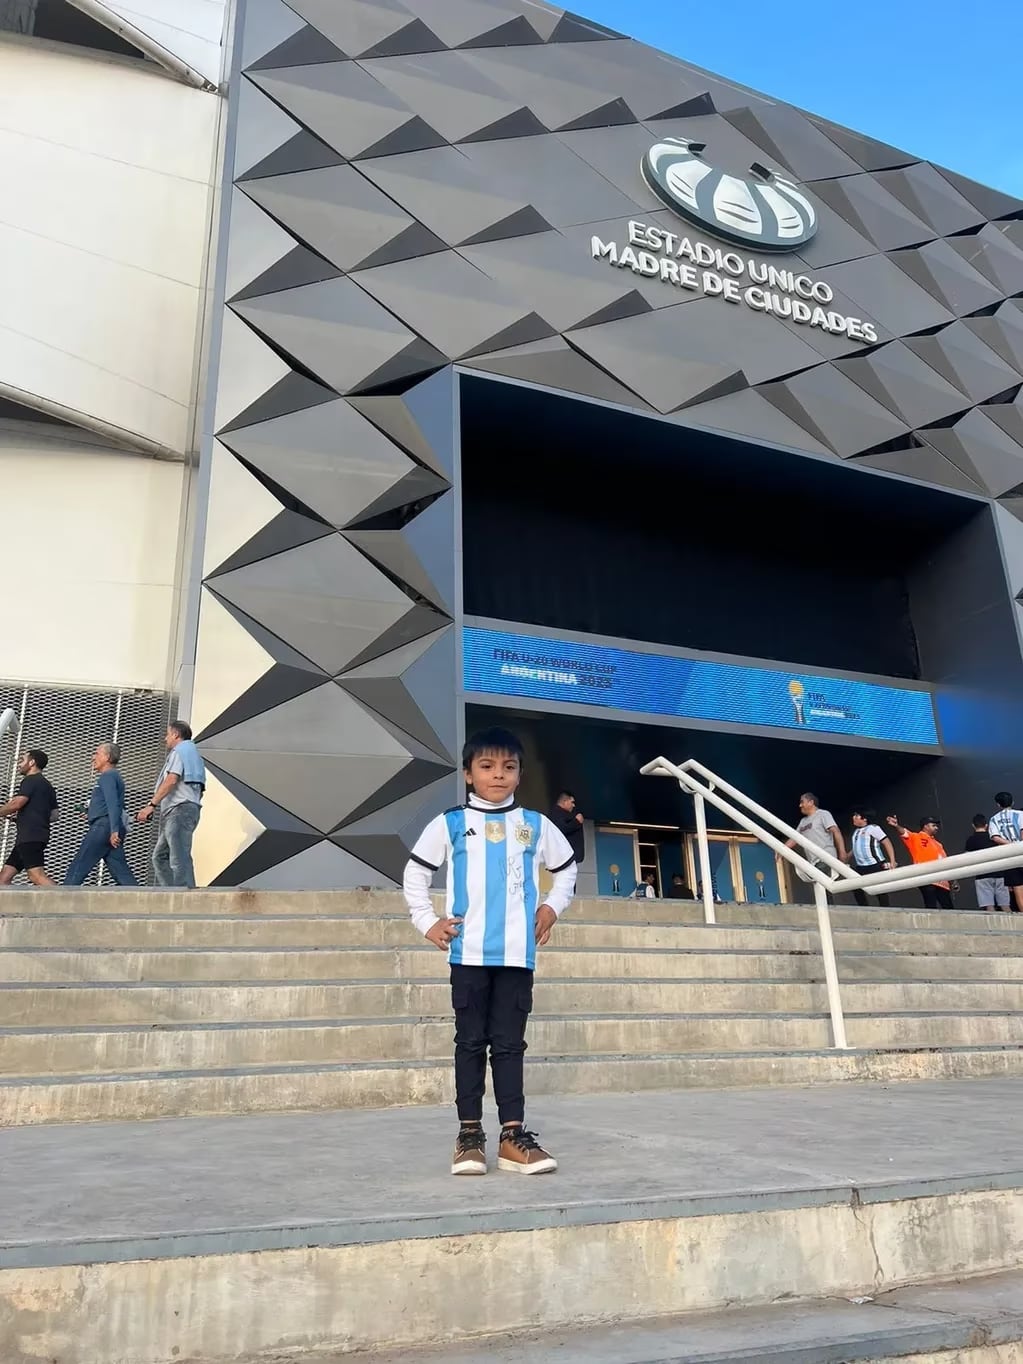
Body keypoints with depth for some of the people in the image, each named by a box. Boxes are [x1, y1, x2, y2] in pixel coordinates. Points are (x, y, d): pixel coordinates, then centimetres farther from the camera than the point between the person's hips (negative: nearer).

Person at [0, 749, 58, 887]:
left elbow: (16, 804, -17)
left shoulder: (30, 780, -5)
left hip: (30, 837, -10)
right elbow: (54, 815, 23)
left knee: (36, 875, -21)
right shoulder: (47, 786, 23)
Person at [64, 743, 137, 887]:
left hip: (103, 826, -9)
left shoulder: (107, 776, -5)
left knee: (78, 867, -6)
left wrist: (114, 831, -27)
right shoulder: (115, 776, 25)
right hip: (112, 829, 9)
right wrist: (90, 813, 20)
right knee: (120, 870, 2)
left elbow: (113, 804, -18)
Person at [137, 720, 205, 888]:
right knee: (160, 856, 11)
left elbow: (171, 780, -16)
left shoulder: (179, 751, -2)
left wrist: (152, 805, -17)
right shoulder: (192, 753, 27)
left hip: (179, 810, -10)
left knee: (179, 858, -15)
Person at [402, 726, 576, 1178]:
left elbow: (566, 868, 23)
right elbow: (416, 872, 10)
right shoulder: (449, 824, 2)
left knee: (509, 1044, 6)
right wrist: (427, 922, 4)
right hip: (469, 953, -1)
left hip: (517, 954, 1)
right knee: (470, 1042, 6)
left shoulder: (536, 826, 8)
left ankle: (513, 1135, 12)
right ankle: (469, 1135, 14)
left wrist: (552, 907, 12)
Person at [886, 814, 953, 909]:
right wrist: (896, 826, -39)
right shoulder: (917, 838, 2)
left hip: (941, 882, 7)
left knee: (949, 908, 8)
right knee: (931, 908, -10)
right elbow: (904, 832, -17)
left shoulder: (937, 844, 24)